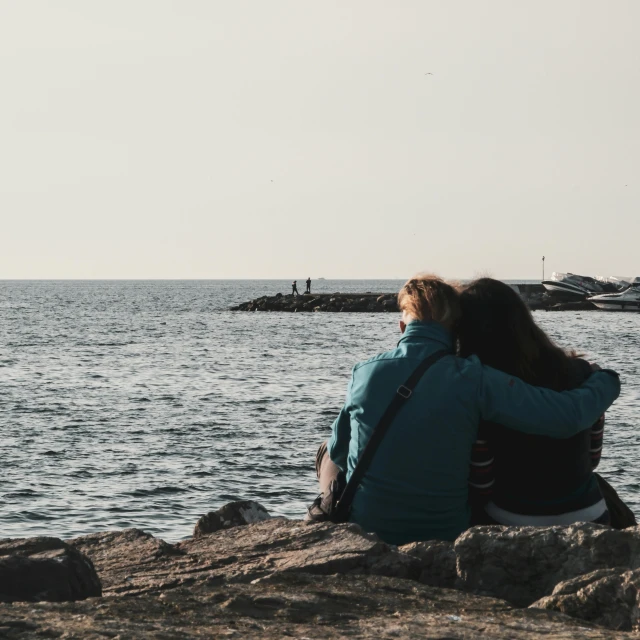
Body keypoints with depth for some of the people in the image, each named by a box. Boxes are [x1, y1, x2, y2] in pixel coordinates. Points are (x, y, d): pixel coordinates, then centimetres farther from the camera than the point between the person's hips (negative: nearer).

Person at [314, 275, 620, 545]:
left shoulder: (364, 372, -10)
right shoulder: (473, 379, -17)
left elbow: (339, 451, 5)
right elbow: (569, 416, -19)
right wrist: (605, 380, 3)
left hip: (362, 530, 1)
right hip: (445, 535, 0)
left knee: (328, 453, 33)